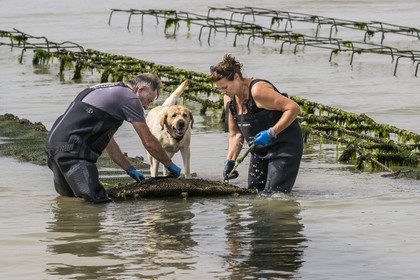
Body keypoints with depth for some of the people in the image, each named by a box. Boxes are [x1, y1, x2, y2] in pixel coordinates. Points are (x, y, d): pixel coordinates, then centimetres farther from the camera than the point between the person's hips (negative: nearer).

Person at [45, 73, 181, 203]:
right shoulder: (130, 98, 0)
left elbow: (108, 141, 34)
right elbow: (149, 142, 4)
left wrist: (130, 169, 34)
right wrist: (170, 165, 19)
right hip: (71, 148, -10)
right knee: (97, 201, -14)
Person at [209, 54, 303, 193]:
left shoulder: (257, 90, -23)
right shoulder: (229, 98, 3)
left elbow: (294, 108, -24)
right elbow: (235, 135, 10)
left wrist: (271, 133, -27)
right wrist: (230, 161, -5)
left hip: (285, 146, -8)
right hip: (259, 150, 8)